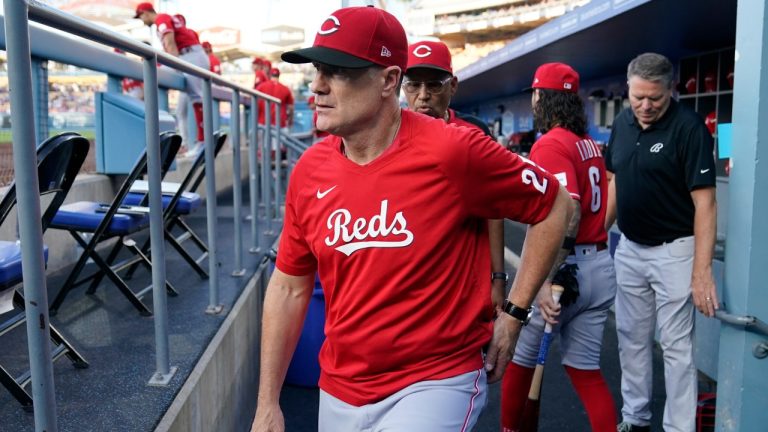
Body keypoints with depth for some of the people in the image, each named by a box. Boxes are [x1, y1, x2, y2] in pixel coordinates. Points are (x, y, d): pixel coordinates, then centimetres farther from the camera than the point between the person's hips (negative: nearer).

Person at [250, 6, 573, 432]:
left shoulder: (454, 151, -18)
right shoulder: (309, 170, -3)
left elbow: (553, 205, -5)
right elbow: (289, 287, 5)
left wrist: (513, 315, -5)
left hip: (436, 382, -5)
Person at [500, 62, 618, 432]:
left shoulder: (550, 144, -14)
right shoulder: (591, 144, 12)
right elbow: (591, 205, 10)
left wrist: (548, 280, -28)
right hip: (601, 265, 8)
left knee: (519, 358, 11)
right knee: (585, 369, 13)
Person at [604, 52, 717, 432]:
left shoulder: (688, 128, -16)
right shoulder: (622, 123, 3)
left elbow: (704, 203, -18)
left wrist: (701, 271, -23)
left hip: (673, 251, -6)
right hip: (628, 248, 7)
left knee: (676, 345, 2)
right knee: (631, 338, 15)